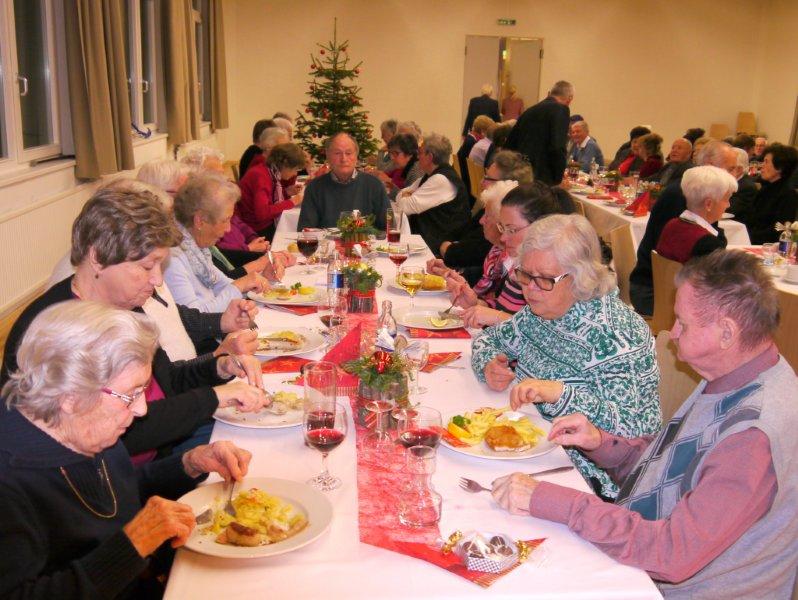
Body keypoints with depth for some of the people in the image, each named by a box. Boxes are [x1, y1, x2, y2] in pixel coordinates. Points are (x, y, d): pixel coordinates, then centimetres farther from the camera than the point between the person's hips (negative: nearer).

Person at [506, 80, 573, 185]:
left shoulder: (530, 110, 17)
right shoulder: (561, 110, -5)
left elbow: (510, 143, 19)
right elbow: (557, 147, -16)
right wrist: (559, 179, -5)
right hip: (541, 178, -7)